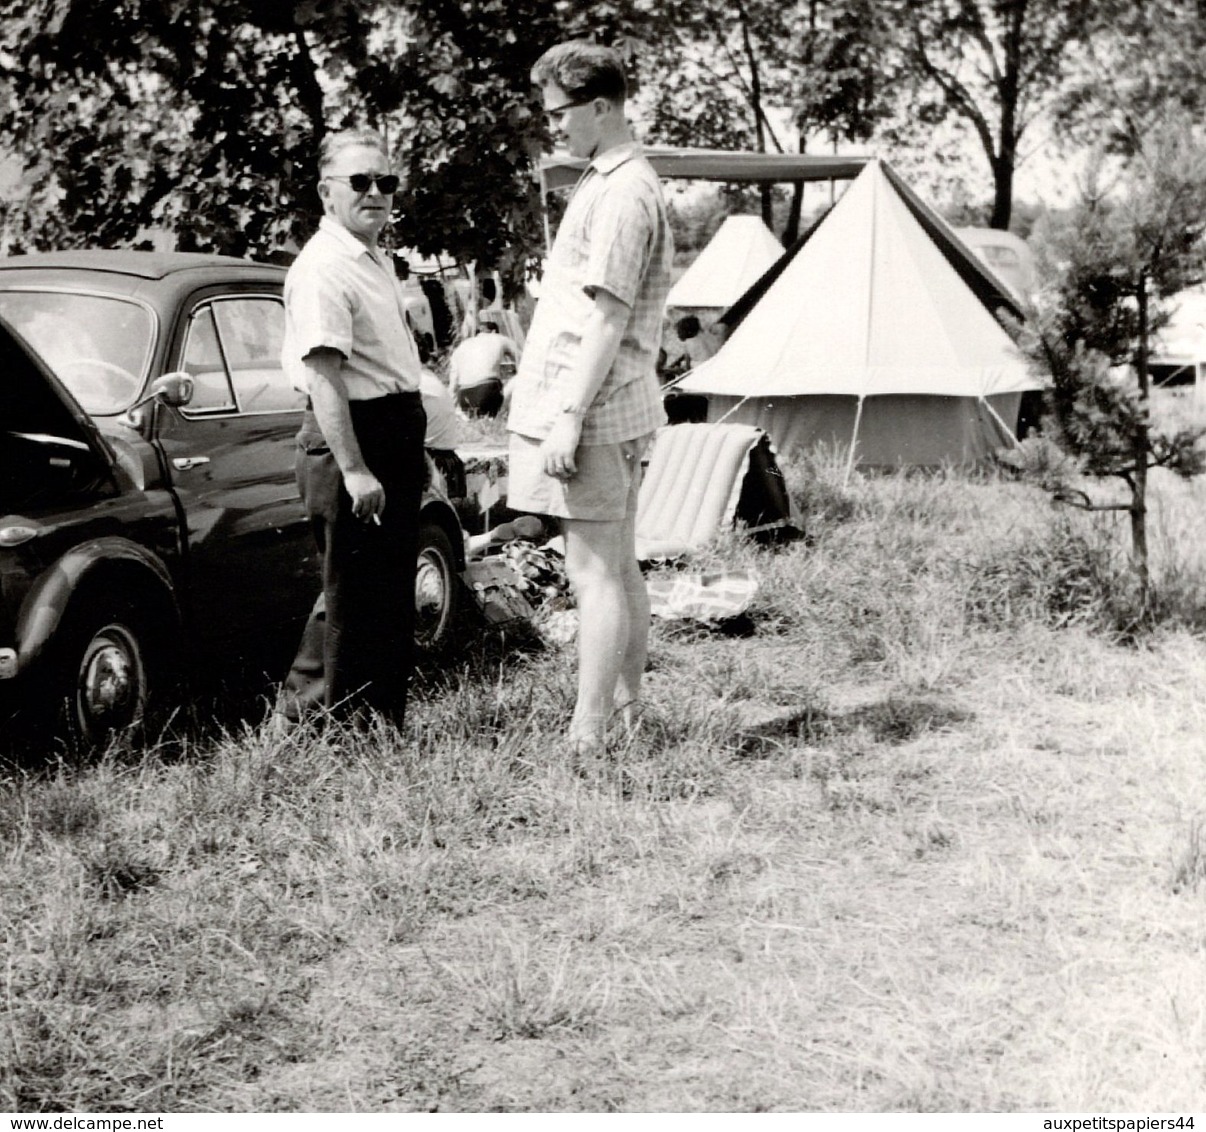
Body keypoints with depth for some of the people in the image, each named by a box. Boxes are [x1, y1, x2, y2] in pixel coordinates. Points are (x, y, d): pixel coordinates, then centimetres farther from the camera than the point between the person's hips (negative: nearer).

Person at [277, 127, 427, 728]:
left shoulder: (377, 260, 15)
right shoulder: (321, 268, -17)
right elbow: (324, 376, -25)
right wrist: (354, 469, -31)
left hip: (394, 439, 10)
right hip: (350, 438, -10)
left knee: (393, 595, 16)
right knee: (355, 597, -3)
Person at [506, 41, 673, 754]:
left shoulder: (621, 193, -16)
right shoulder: (619, 181, 17)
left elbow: (608, 319, -21)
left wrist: (568, 418, -22)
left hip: (589, 412, -11)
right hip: (618, 410, 11)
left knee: (595, 572, -9)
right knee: (619, 567, 15)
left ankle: (588, 740, -6)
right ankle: (629, 716, 23)